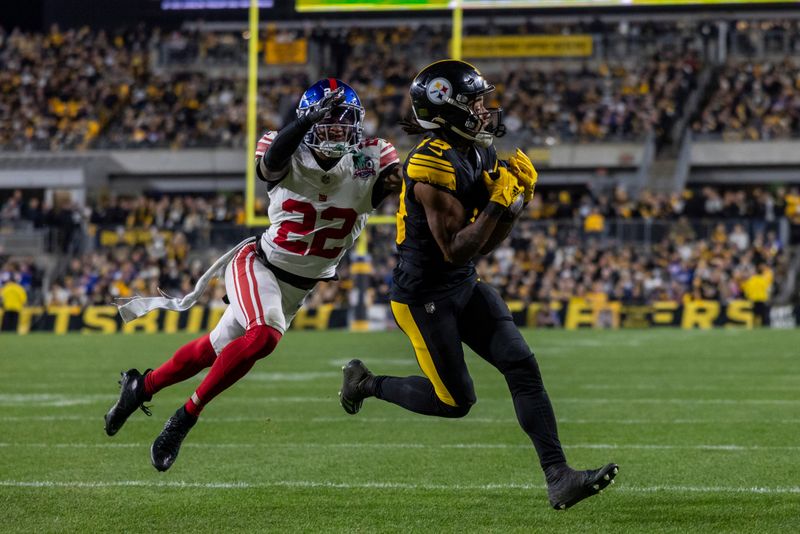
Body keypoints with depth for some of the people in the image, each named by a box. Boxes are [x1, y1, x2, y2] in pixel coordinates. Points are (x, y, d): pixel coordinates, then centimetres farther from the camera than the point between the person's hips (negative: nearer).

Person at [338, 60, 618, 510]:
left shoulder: (480, 155, 5)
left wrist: (517, 200, -4)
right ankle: (365, 383, 23)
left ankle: (559, 478, -10)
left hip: (465, 287, 8)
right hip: (424, 295, -8)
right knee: (456, 400, -1)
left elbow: (485, 243, 9)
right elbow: (456, 251, -24)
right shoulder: (434, 166, -24)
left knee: (523, 367, -6)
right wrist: (497, 203, -24)